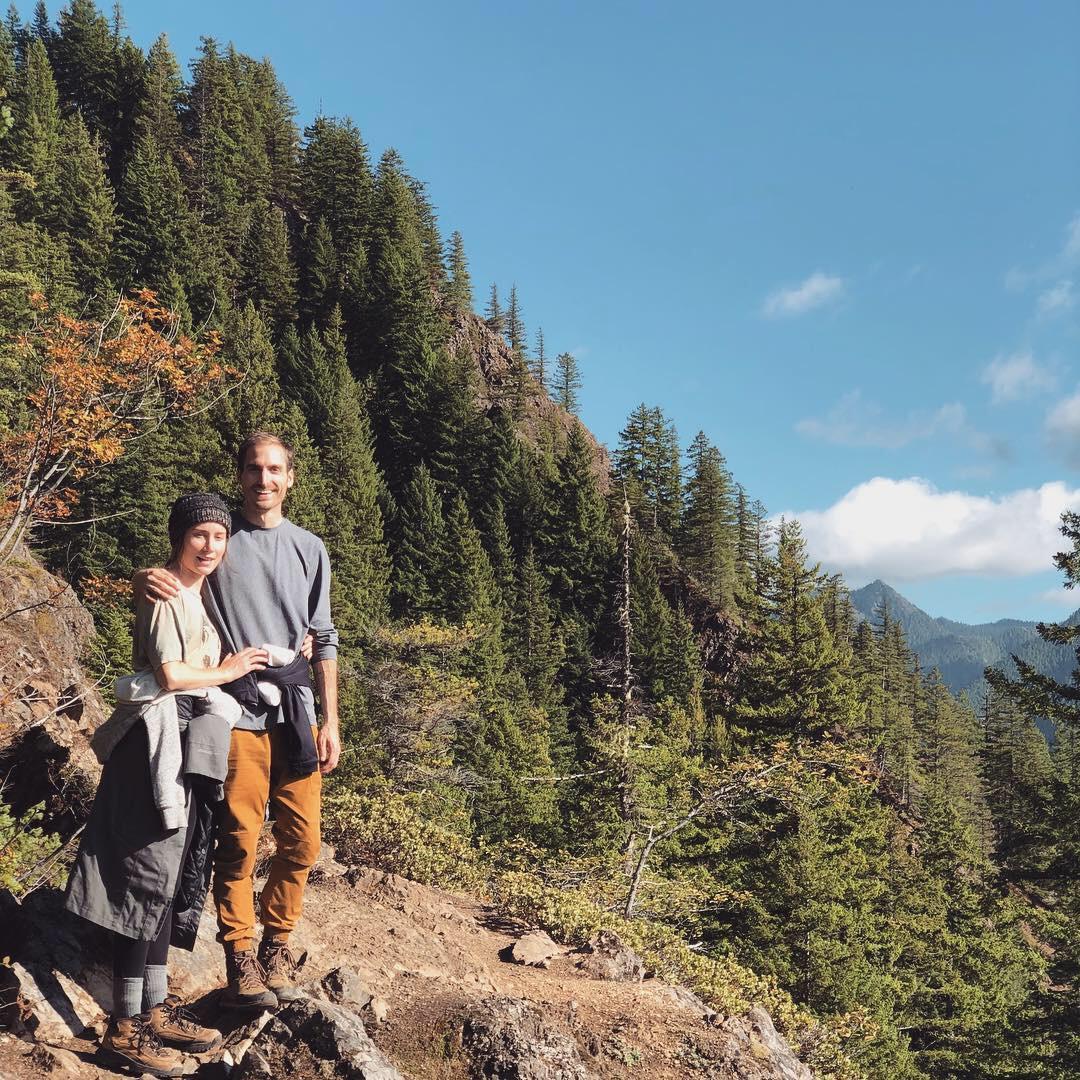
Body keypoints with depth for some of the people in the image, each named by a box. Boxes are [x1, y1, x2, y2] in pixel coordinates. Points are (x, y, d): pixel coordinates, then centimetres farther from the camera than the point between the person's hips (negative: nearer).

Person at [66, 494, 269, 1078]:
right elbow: (170, 675, -18)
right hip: (156, 744, -9)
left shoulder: (197, 594, 18)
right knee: (148, 877, -6)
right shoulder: (165, 593, -11)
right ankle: (124, 1028, 1)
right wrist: (226, 671, -6)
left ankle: (155, 1008, 21)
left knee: (169, 877, 12)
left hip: (185, 747, 9)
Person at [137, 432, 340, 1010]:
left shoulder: (309, 548, 12)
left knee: (302, 839, 3)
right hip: (237, 707, -2)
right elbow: (173, 584, 10)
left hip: (295, 706, 3)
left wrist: (330, 721, 9)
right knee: (239, 838, -5)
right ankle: (239, 956, 8)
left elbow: (323, 640, 13)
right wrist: (145, 578, -15)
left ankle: (277, 942, 22)